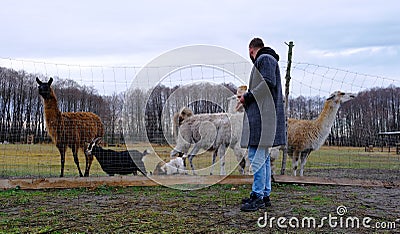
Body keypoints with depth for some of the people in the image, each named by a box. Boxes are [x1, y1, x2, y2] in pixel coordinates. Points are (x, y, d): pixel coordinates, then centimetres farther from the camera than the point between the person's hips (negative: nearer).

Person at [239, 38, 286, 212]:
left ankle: (257, 196, -10)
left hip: (262, 115, -11)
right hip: (260, 114, 11)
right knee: (263, 157, 11)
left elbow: (268, 83, -18)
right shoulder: (263, 61, 26)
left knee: (256, 156, -12)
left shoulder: (265, 59, -4)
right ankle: (265, 195, 16)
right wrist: (247, 96, 20)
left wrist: (247, 96, -12)